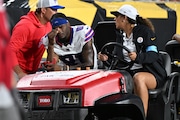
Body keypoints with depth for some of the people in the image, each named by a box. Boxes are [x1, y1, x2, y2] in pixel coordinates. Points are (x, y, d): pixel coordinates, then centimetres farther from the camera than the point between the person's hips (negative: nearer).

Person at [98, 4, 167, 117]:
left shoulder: (145, 31, -5)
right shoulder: (120, 35, 15)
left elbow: (153, 55, -16)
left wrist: (137, 57, -34)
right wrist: (107, 58, -9)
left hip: (151, 74, -6)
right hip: (128, 73, 6)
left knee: (138, 78, -38)